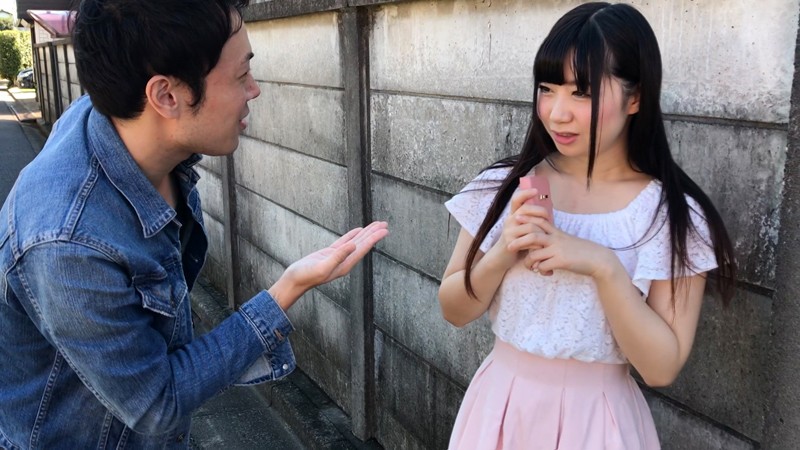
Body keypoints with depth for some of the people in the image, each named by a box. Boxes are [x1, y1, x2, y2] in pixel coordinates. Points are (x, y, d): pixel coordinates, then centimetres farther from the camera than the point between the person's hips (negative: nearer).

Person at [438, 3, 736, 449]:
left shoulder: (675, 215, -12)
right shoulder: (504, 185, -7)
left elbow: (661, 367, -13)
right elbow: (455, 310, -2)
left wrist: (604, 266, -25)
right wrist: (503, 253, -19)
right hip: (500, 404, 2)